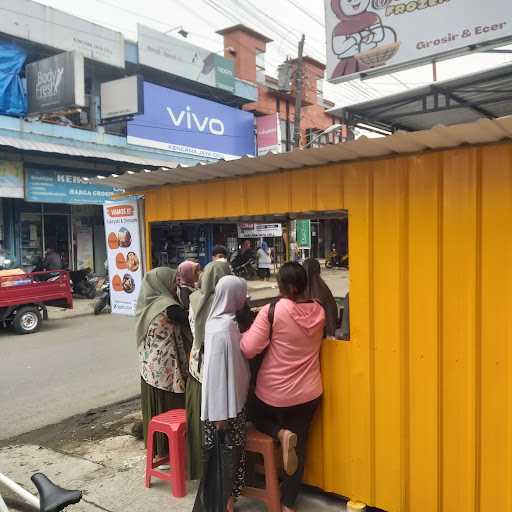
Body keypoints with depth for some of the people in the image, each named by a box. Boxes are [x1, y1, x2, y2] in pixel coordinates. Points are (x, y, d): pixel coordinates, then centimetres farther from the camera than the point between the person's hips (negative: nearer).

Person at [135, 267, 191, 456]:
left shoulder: (148, 303, 3)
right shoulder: (167, 306, -21)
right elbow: (191, 322, -17)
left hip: (150, 365, 8)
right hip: (166, 367, -8)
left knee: (155, 407, 18)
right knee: (171, 409, 6)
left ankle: (156, 444, 31)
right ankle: (170, 448, 18)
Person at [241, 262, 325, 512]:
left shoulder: (272, 311, -20)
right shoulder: (319, 311, -4)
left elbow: (248, 349, -19)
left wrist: (247, 332, 0)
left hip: (274, 393, -4)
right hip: (309, 393, 4)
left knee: (258, 417, 27)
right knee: (300, 445, 16)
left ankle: (282, 434, -2)